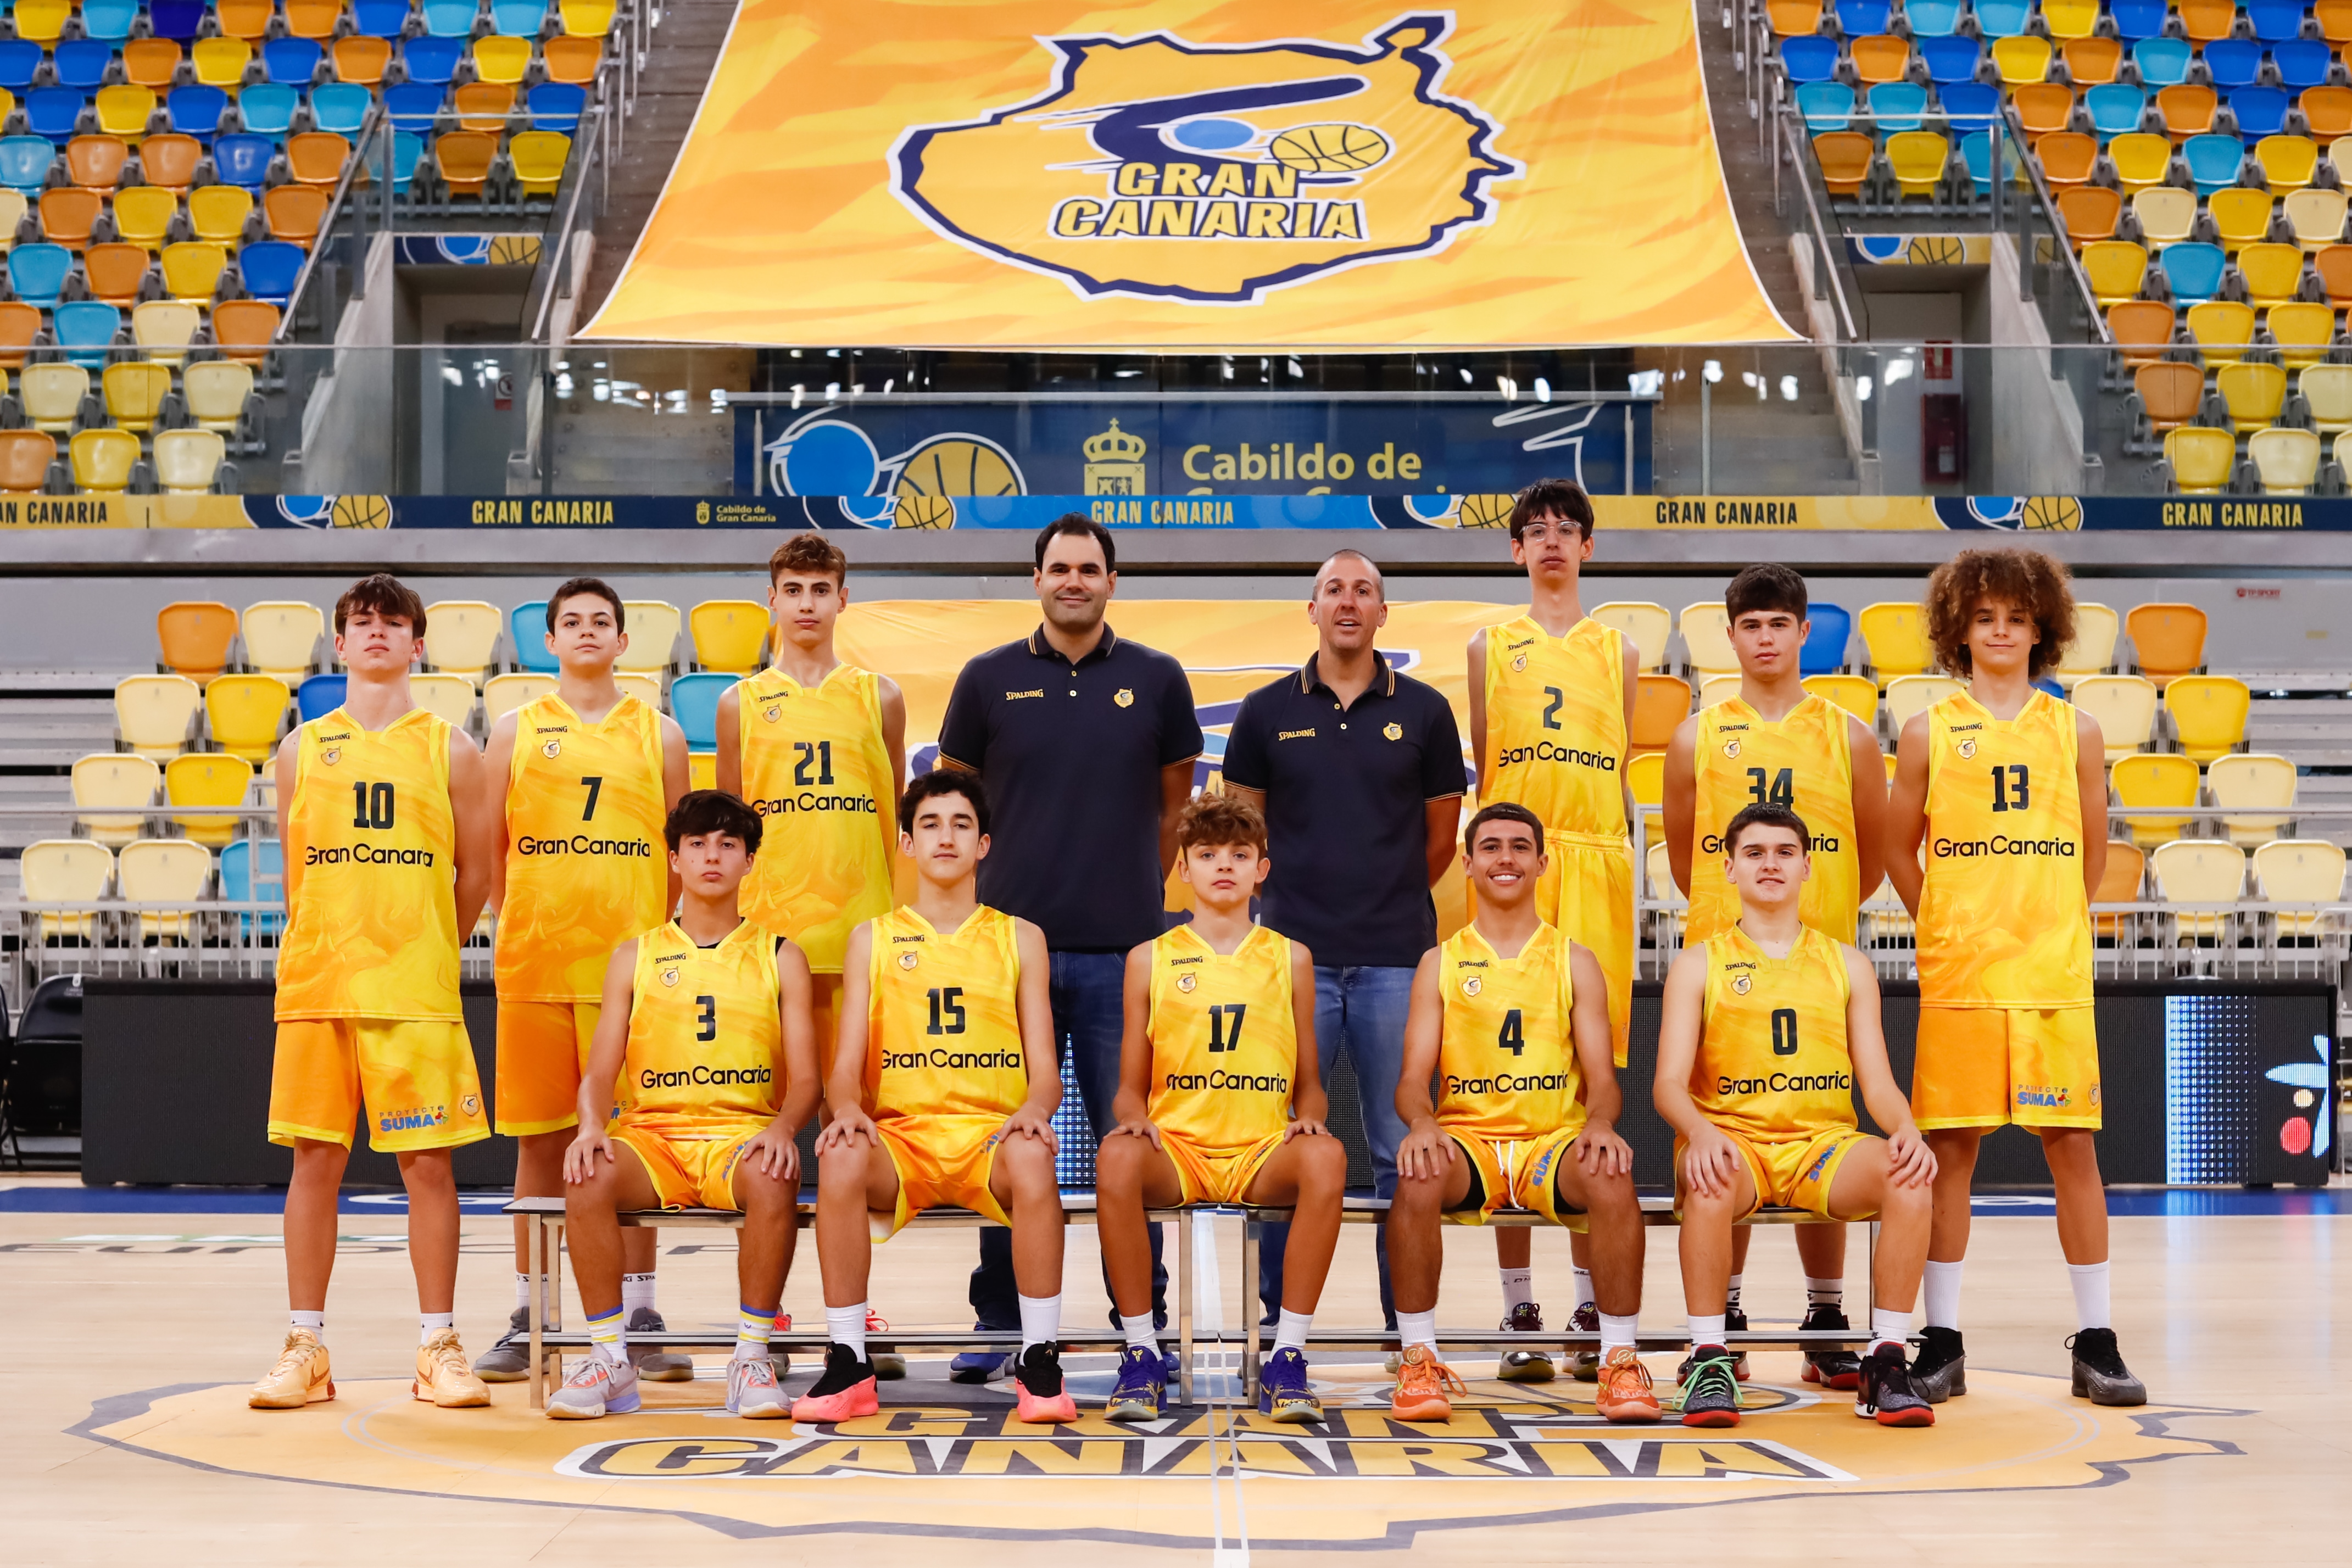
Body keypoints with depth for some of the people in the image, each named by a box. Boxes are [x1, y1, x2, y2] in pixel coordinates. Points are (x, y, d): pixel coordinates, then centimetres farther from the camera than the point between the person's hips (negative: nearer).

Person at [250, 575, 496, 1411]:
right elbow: (296, 875, 15)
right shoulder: (303, 749, 10)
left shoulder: (449, 749, 5)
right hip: (315, 987, 2)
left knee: (428, 1161, -1)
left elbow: (475, 873, 8)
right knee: (315, 1158, 4)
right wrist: (333, 955, 11)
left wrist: (421, 954, 9)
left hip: (417, 993, -2)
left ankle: (439, 1347, 7)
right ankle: (305, 1349, 12)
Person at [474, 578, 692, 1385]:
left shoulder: (658, 733, 10)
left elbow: (680, 849, 11)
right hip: (534, 962, 0)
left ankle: (640, 1317, 8)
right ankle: (528, 1320, 12)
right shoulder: (517, 731, 10)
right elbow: (489, 845, 10)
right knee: (539, 1139, 4)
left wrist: (653, 934, 3)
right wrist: (516, 926, 5)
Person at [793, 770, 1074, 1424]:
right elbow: (846, 1067, 7)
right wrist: (848, 1108, -17)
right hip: (900, 1133, 0)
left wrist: (1034, 1111, -16)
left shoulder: (1020, 938, 14)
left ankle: (1040, 1364, -26)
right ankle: (848, 1365, -24)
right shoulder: (873, 939, 15)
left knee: (1032, 1159, -37)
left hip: (991, 1134, 0)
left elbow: (1045, 1071, 8)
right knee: (840, 1159, -35)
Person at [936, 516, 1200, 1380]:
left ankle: (1144, 1318, 12)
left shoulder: (1156, 680, 5)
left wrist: (1134, 888, 9)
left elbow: (1177, 806, 13)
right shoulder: (990, 680, 4)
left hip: (1122, 950, 0)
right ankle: (998, 1321, 16)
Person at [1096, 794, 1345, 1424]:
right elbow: (1131, 1086, 13)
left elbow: (1308, 1081, 15)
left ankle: (1288, 1355, -27)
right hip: (1176, 1150, 0)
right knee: (1116, 1157, -36)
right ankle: (1141, 1354, -22)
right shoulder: (1151, 959, 12)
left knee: (1326, 1156, -35)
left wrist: (1309, 1117, -8)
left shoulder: (1290, 958, 14)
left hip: (1263, 1153, 0)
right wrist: (1135, 1117, -11)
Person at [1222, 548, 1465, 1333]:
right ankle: (1279, 1318, 12)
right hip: (1296, 954, 0)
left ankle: (1410, 1317, 14)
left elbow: (1442, 837, 12)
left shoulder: (1423, 711, 5)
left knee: (1401, 1150, 5)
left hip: (1396, 959, 0)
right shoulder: (1268, 711, 5)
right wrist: (1308, 894, 12)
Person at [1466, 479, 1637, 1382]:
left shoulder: (1618, 654, 15)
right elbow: (1480, 772, 9)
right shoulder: (1492, 647, 12)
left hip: (1597, 866, 1)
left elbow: (1624, 776, 13)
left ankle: (1594, 1308, 6)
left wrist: (1625, 881, 6)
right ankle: (1521, 1312, 1)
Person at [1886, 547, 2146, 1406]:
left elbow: (2092, 853, 13)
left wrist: (2050, 930, 11)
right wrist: (1951, 931, 8)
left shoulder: (2076, 732, 7)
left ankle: (2095, 1342, 10)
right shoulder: (1928, 733, 5)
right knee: (1950, 1149, 2)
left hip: (2056, 977, 1)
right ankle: (1942, 1342, 10)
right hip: (1958, 979, -1)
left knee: (2073, 1146, 2)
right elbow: (1899, 850, 10)